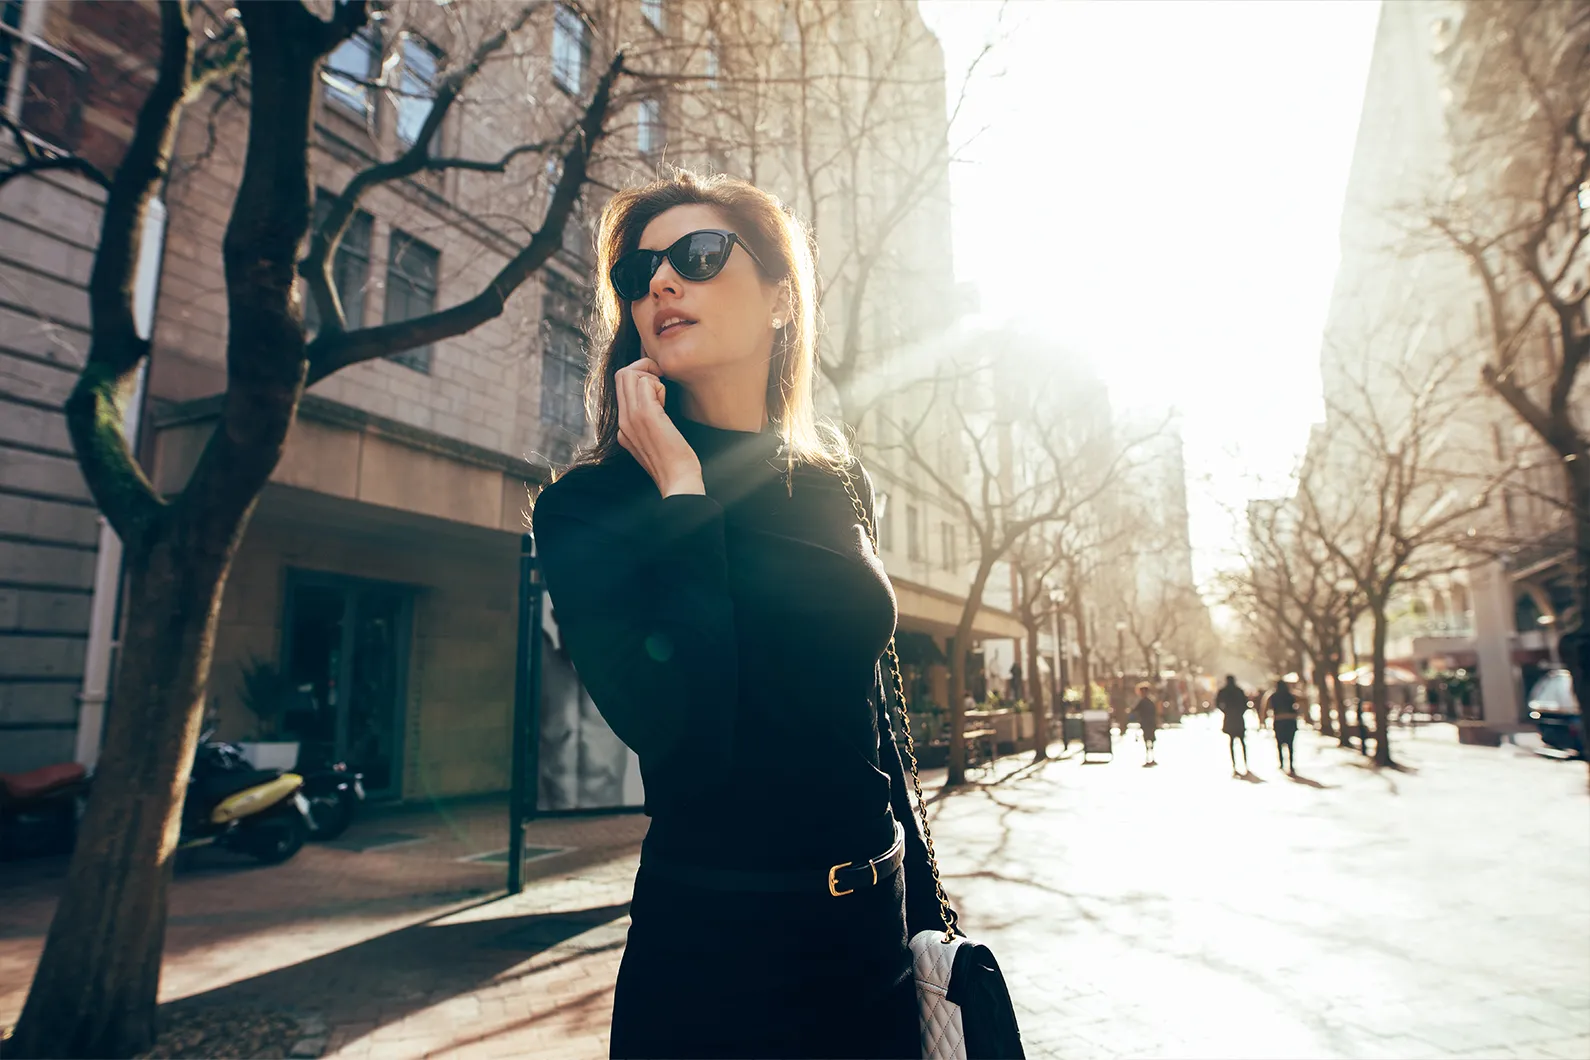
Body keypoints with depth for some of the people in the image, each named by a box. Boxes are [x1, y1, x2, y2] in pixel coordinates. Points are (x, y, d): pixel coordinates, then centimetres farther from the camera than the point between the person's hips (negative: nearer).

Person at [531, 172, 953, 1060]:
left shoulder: (836, 486, 2)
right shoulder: (589, 507, -12)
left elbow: (869, 712, 8)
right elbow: (676, 731, -27)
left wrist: (926, 910, 13)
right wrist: (682, 492, -21)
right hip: (713, 951, -4)